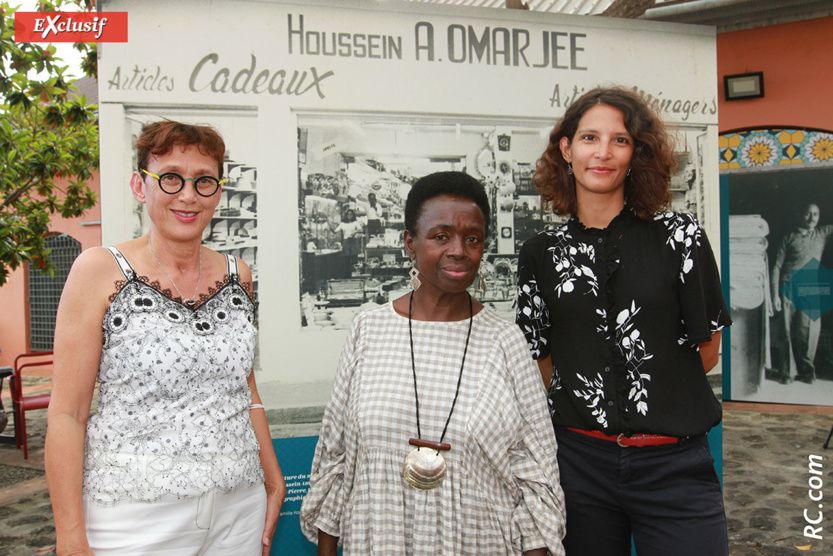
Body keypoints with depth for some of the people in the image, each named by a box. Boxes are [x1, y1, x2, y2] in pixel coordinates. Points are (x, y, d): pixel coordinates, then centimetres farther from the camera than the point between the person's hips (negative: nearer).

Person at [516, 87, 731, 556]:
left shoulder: (679, 236, -5)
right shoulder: (541, 254, 1)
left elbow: (707, 351, 2)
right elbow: (542, 360, 8)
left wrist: (646, 395, 9)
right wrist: (585, 398, 2)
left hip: (674, 464, -1)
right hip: (581, 460, 2)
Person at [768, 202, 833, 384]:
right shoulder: (788, 239, 7)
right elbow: (776, 267, 2)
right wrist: (775, 294, -5)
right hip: (788, 288, -2)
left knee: (809, 332, -2)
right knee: (788, 332, 0)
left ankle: (806, 371, 14)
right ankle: (787, 371, 9)